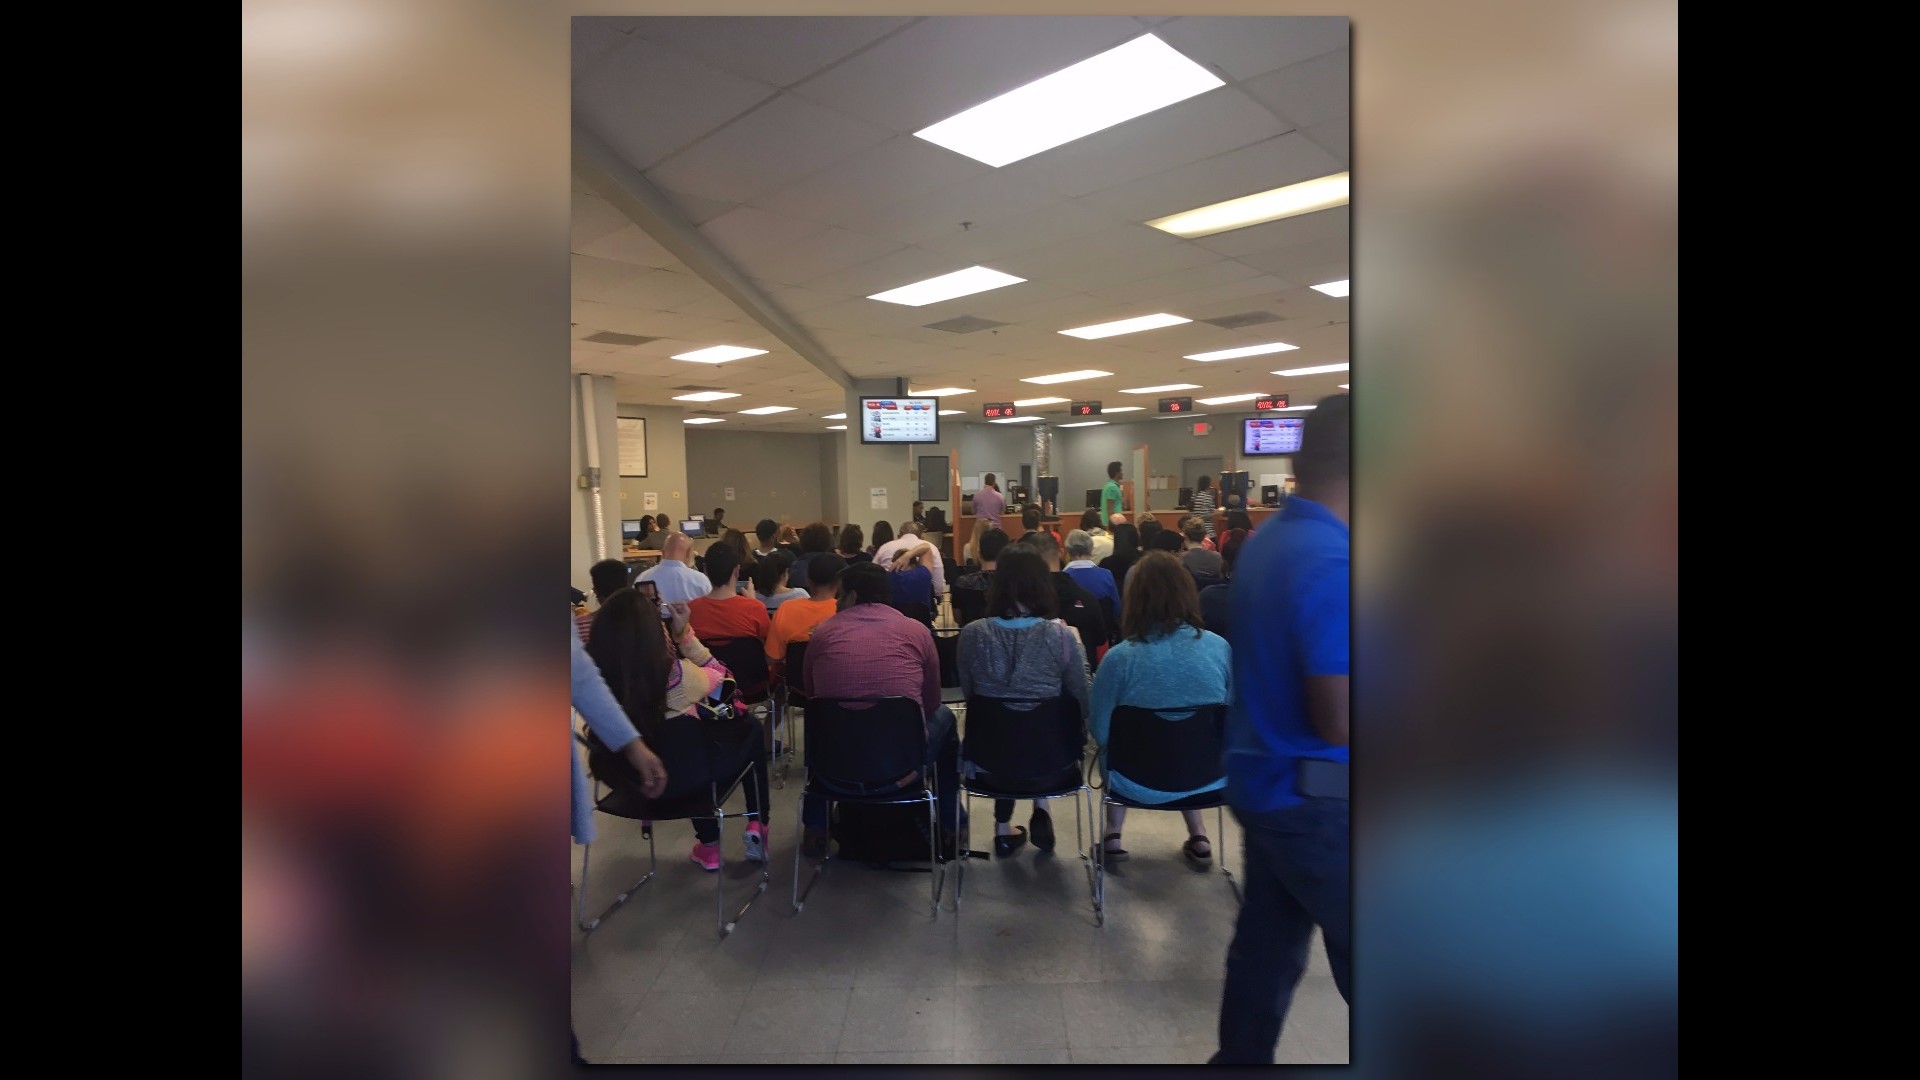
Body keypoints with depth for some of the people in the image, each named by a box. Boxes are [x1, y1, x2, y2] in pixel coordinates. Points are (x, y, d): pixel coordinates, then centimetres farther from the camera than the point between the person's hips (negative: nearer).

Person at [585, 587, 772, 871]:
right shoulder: (674, 674, -26)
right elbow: (718, 675, -3)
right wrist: (683, 632, -6)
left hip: (625, 774, 4)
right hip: (679, 775, -4)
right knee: (751, 729, 23)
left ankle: (708, 845, 40)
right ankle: (757, 825, 24)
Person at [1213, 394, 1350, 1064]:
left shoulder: (1264, 543, 5)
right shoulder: (1331, 560, -23)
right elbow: (1336, 720, -25)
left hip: (1261, 780, 9)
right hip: (1315, 796, -8)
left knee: (1265, 948, 18)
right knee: (1356, 964, 5)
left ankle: (1239, 1058, 31)